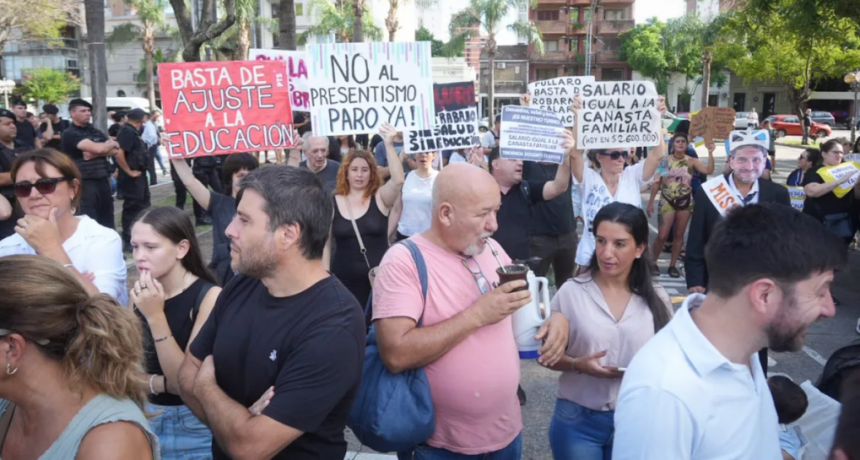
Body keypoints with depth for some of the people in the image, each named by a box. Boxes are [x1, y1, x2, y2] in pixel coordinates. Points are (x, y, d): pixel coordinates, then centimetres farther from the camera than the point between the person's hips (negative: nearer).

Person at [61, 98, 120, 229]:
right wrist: (112, 143, 1)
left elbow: (115, 150, 5)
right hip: (85, 183, -7)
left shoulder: (95, 131, 16)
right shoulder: (70, 134, -6)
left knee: (107, 222, 12)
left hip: (102, 181, 7)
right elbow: (97, 148, -19)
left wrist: (95, 154, -11)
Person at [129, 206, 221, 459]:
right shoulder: (140, 294, 0)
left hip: (193, 425, -5)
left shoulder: (209, 296, -18)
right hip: (147, 416, 5)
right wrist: (160, 383, -16)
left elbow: (187, 381, -20)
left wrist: (155, 316, -26)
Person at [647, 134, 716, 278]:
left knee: (679, 235, 8)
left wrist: (710, 153, -25)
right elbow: (657, 182, 1)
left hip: (685, 201, 2)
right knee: (662, 235, -8)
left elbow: (709, 170, -15)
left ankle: (672, 265, 18)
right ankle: (652, 262, 10)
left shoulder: (692, 161, 0)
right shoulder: (665, 160, -2)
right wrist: (651, 202, 0)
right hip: (667, 201, -2)